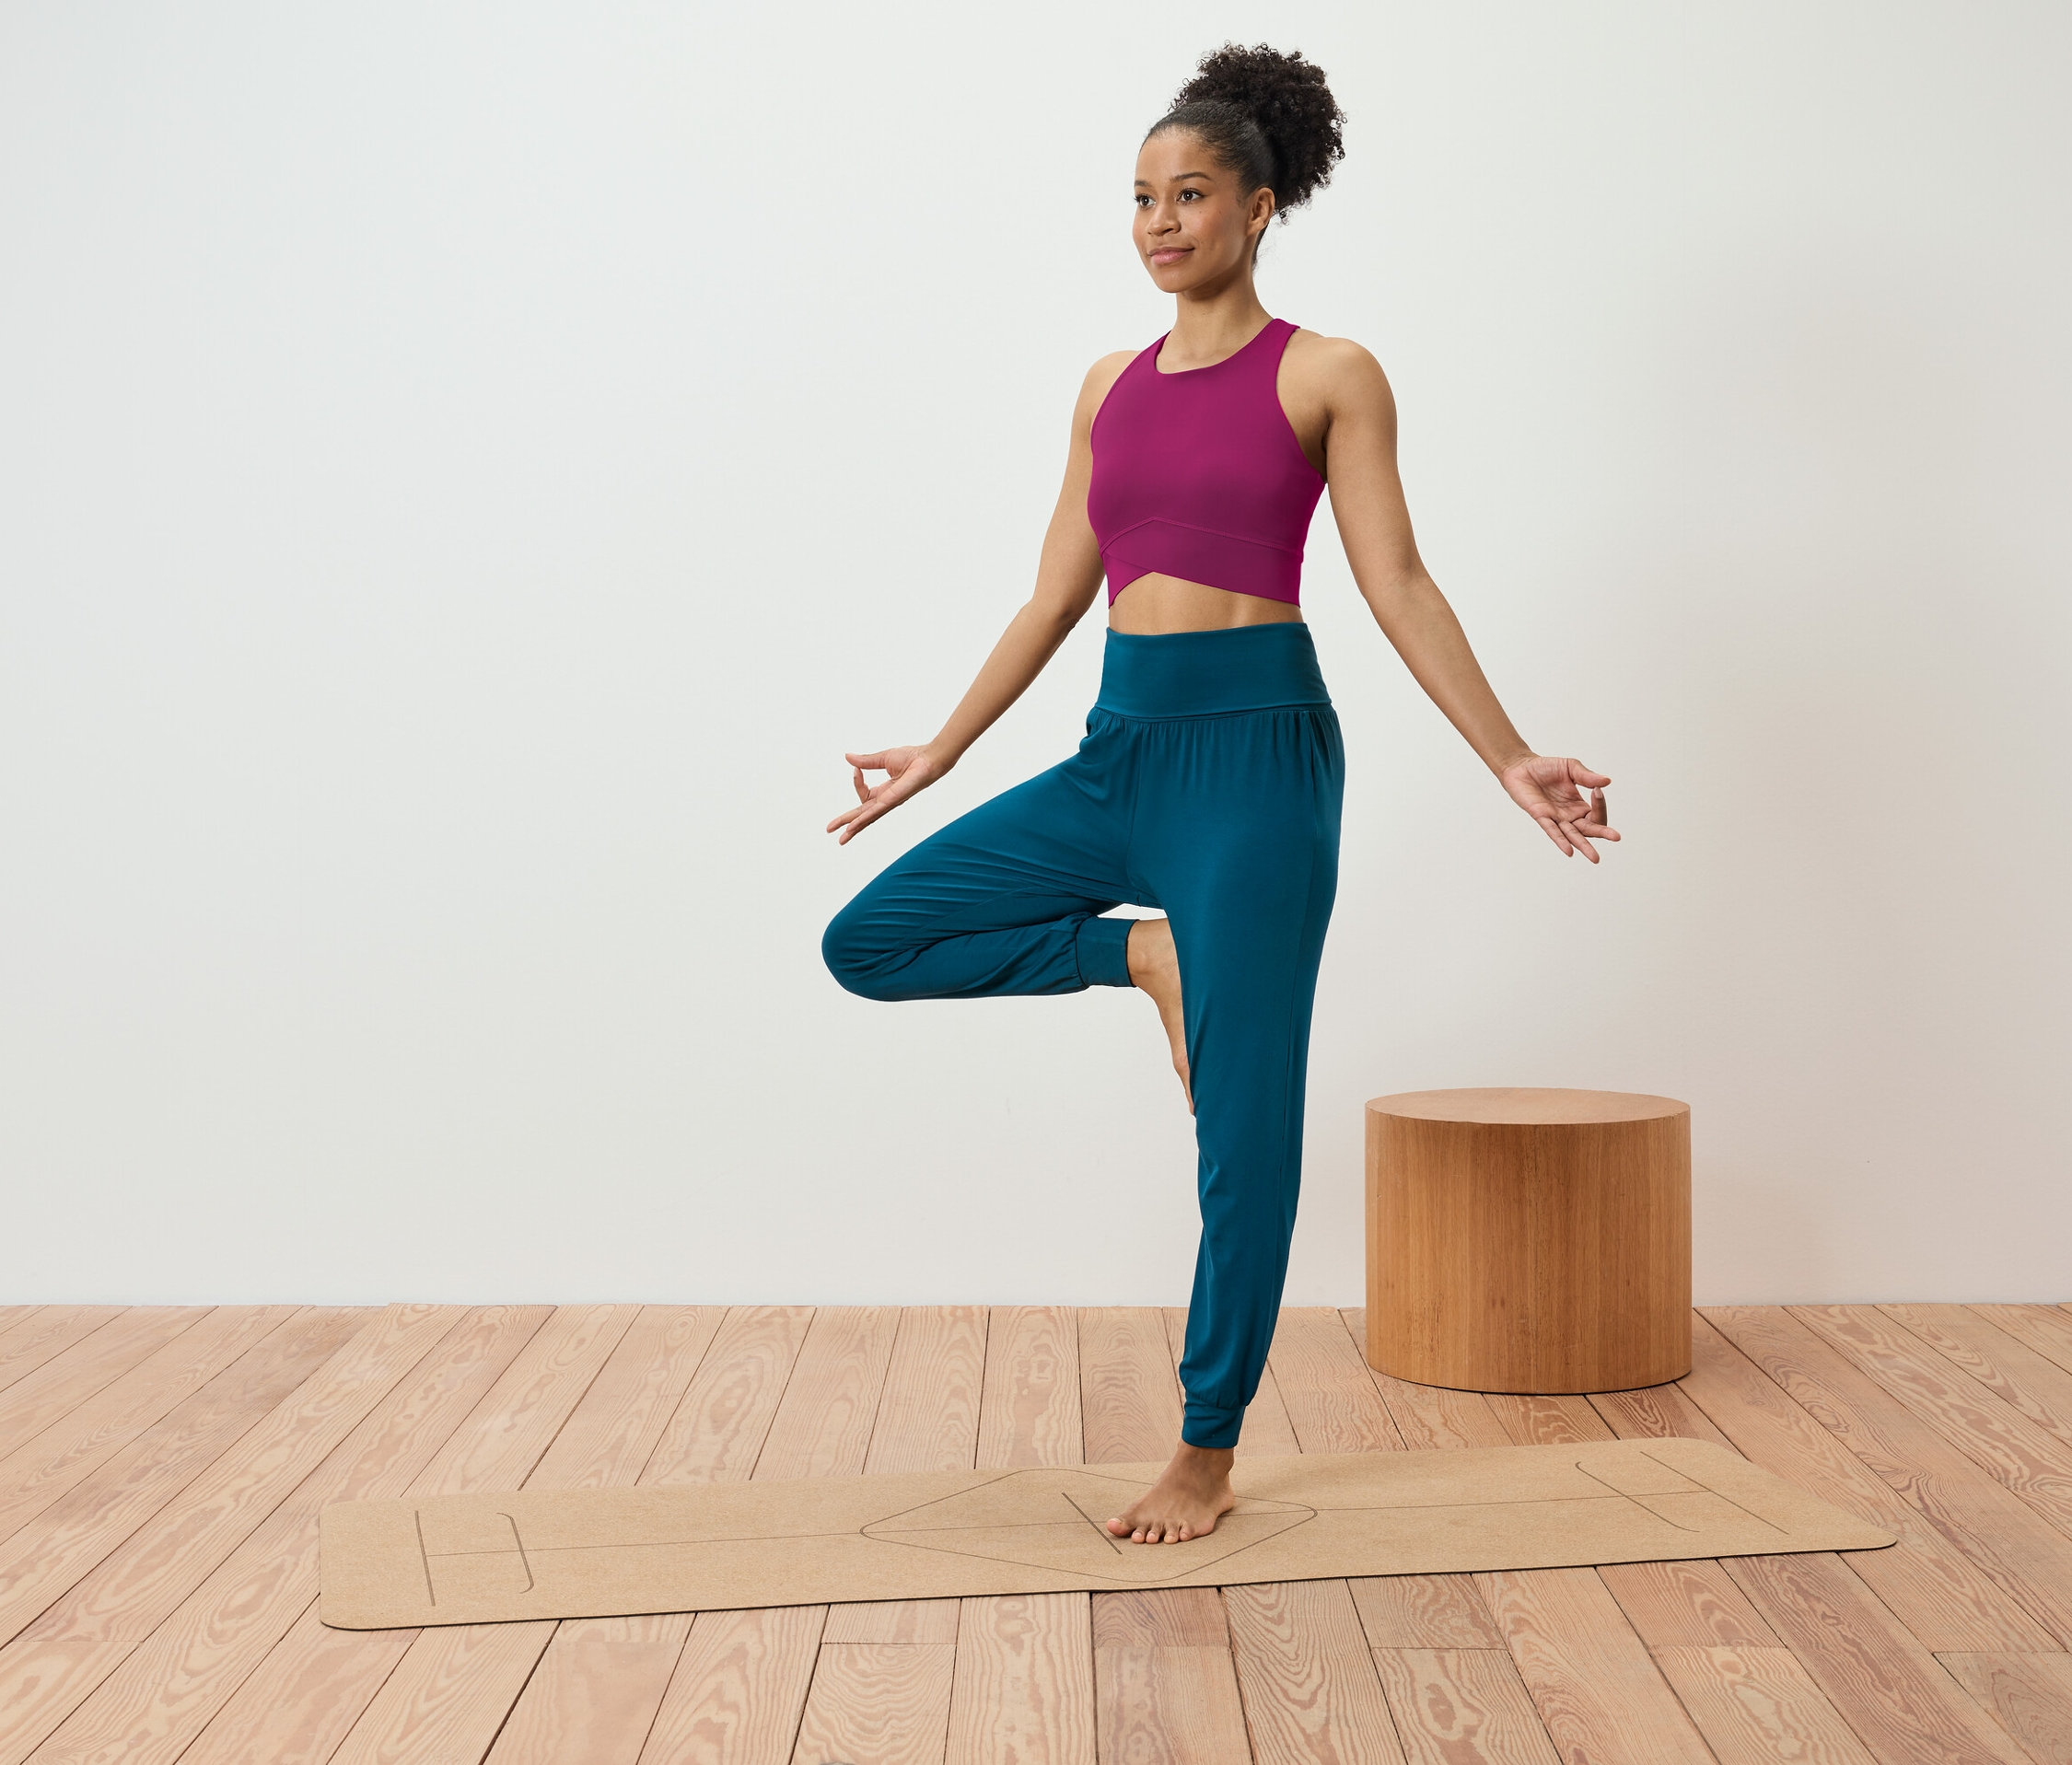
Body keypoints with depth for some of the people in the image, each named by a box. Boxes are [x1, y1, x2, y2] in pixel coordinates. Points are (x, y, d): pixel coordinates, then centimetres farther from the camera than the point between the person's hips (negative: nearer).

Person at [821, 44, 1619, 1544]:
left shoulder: (1326, 377, 0)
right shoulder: (1113, 387, 15)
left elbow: (1398, 587, -3)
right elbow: (1056, 594, 19)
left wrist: (1509, 759, -11)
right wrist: (943, 749, 20)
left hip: (1255, 746, -6)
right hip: (1119, 752, 6)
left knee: (1243, 1125, -3)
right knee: (868, 943, -2)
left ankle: (1208, 1456, 11)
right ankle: (1142, 954, 11)